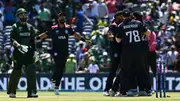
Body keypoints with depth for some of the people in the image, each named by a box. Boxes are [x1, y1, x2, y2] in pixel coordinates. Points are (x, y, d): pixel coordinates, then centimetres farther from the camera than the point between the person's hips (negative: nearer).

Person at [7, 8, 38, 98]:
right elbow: (12, 39, -9)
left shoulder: (30, 27, 14)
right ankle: (11, 92, 10)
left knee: (31, 71, -6)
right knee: (16, 71, -1)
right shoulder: (15, 26, 0)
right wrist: (19, 46, -24)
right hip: (18, 52, -4)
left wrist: (35, 51, 10)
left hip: (29, 52, 4)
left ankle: (31, 92, -6)